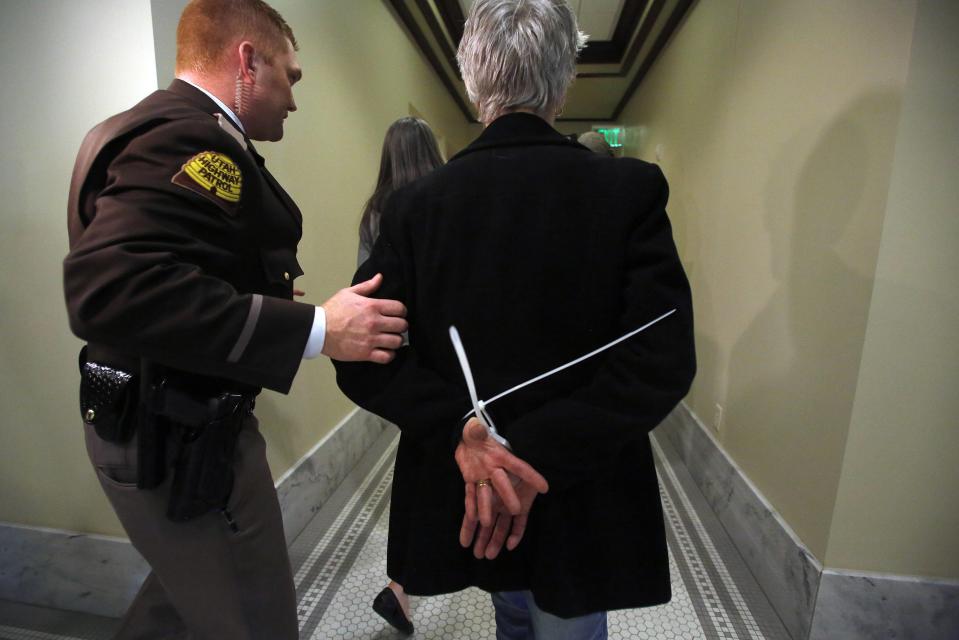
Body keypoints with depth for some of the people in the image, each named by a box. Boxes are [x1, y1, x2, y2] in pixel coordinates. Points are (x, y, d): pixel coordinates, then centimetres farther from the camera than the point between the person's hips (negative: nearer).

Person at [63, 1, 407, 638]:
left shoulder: (169, 127, 12)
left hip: (165, 425, 10)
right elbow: (112, 288, -34)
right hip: (181, 440, -10)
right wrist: (314, 328, -34)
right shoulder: (188, 139, -20)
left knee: (185, 588, 31)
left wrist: (276, 299, 11)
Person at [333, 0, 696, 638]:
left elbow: (364, 360, -12)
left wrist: (460, 430, -18)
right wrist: (539, 454, -19)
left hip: (459, 494, 3)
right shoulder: (630, 189, -13)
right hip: (584, 508, -2)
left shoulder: (417, 202, -9)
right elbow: (663, 360, -20)